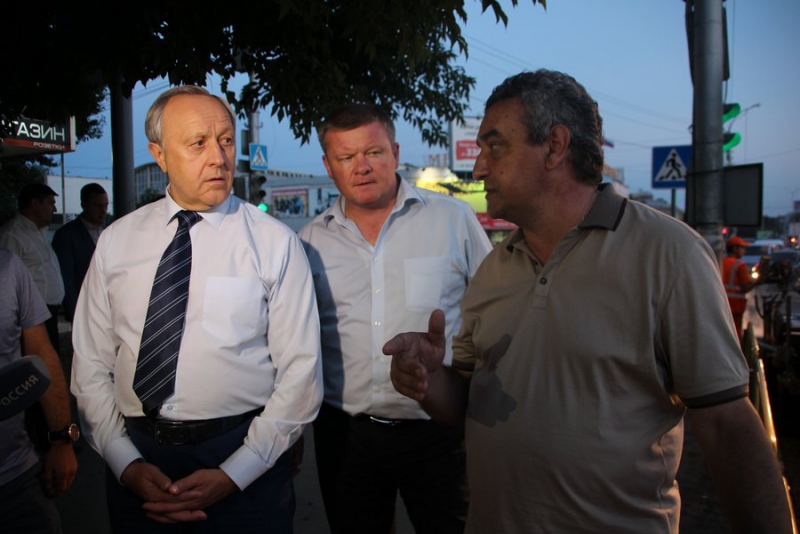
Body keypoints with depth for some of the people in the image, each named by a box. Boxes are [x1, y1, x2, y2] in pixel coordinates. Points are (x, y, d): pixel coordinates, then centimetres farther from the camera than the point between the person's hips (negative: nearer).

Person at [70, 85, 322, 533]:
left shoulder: (275, 243, -8)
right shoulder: (116, 241, 1)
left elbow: (301, 373, -9)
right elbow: (91, 365, 3)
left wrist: (232, 475, -13)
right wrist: (127, 463, -7)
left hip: (245, 464, -2)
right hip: (137, 453, 3)